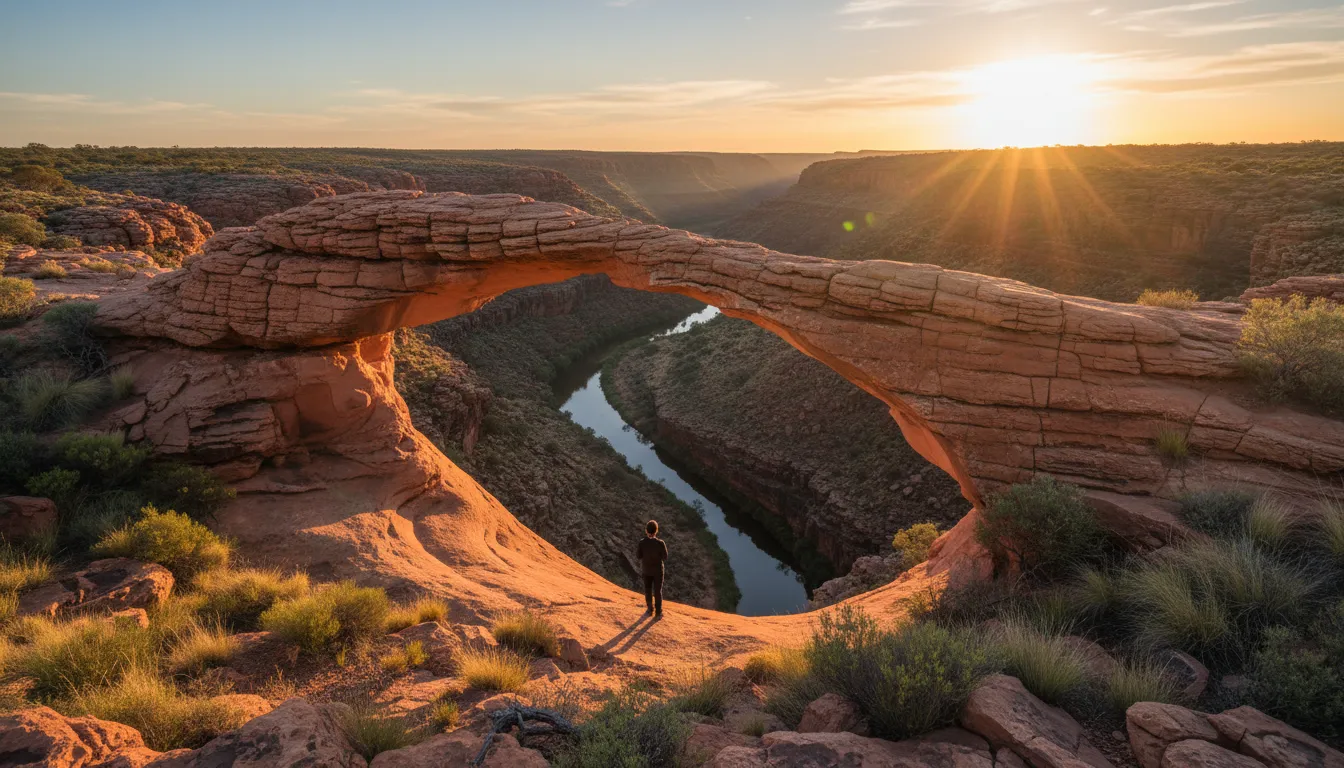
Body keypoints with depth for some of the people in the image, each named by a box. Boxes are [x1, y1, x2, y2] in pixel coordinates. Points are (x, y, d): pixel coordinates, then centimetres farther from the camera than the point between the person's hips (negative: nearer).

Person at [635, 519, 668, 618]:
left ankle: (651, 610, 34)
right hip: (658, 570, -1)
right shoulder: (661, 543, -26)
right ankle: (658, 612, 24)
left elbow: (638, 556, -13)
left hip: (646, 569, 1)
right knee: (657, 591, 15)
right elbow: (665, 558, -16)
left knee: (648, 590, 21)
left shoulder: (642, 542, -23)